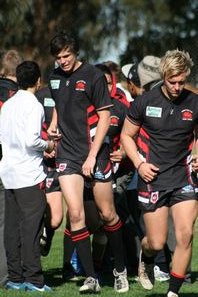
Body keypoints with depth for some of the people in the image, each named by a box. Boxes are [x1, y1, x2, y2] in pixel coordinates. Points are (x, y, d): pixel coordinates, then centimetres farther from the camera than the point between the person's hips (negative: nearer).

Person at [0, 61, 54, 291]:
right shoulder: (34, 106, -11)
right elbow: (31, 140, -20)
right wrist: (48, 145, -1)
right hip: (29, 174, -8)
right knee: (31, 226, -6)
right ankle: (33, 279, -6)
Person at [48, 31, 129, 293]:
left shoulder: (93, 76, -8)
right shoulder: (55, 77, 9)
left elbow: (104, 117, -9)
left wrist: (92, 156, -13)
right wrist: (54, 124, 6)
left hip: (95, 153, -4)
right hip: (67, 153, 4)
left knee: (107, 214, 4)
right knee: (75, 214, -9)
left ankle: (120, 269, 24)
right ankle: (91, 278, -6)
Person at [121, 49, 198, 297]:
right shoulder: (145, 102, -4)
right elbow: (127, 135, 7)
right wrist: (139, 164, -6)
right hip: (152, 177, -1)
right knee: (156, 243, 0)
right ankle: (146, 258, 37)